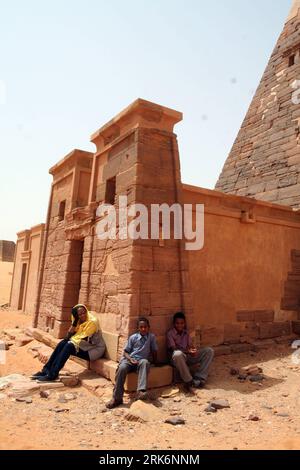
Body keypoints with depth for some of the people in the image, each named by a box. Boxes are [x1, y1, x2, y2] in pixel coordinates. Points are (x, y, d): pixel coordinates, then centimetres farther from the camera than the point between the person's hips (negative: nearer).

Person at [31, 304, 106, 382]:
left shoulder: (92, 321, -19)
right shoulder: (79, 322, 4)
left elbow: (85, 340, -21)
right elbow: (69, 336, -2)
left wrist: (71, 340, -7)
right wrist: (74, 322, -13)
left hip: (95, 349, -8)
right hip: (84, 346, 8)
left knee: (69, 346, -25)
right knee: (63, 343, -10)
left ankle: (53, 374, -23)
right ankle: (46, 369, -9)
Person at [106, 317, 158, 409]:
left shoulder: (152, 337, 7)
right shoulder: (133, 337, 7)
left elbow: (154, 351, 13)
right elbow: (126, 351, 7)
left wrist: (155, 362, 3)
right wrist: (130, 359, -9)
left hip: (142, 360, -1)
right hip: (130, 359, 1)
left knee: (145, 362, -38)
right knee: (122, 368, -33)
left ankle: (141, 391, -49)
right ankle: (117, 398, -25)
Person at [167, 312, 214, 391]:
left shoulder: (186, 333, 13)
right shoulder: (170, 333, -6)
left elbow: (190, 346, 6)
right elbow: (173, 349, -15)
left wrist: (192, 350, -20)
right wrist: (188, 351, -28)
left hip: (188, 357, 6)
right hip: (177, 358, -6)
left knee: (209, 351, -9)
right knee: (177, 354, -43)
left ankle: (198, 378, -19)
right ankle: (189, 381, -25)